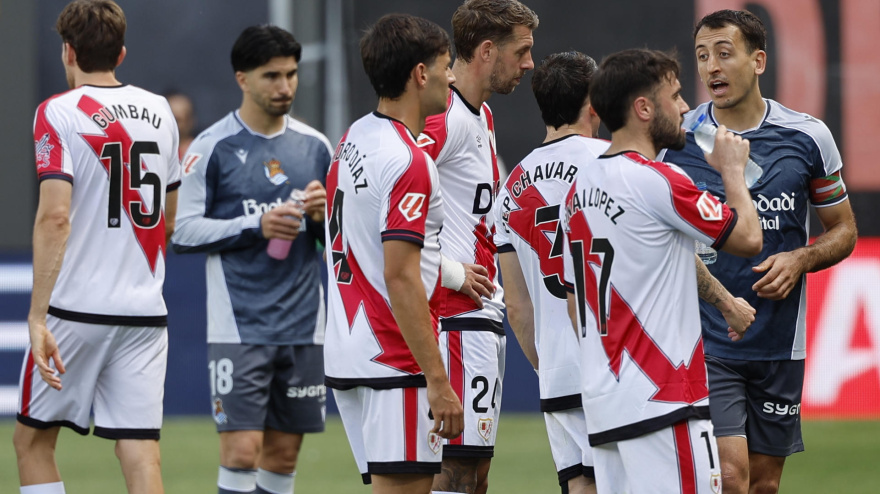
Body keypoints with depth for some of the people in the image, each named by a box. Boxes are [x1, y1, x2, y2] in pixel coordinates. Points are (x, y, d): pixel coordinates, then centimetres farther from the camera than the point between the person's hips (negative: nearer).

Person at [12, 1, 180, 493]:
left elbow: (55, 217, -18)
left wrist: (39, 316, -19)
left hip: (76, 309, -4)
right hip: (145, 313, 4)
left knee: (33, 442, 12)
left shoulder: (59, 112, -7)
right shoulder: (159, 111, 10)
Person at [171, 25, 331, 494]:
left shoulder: (315, 146, 10)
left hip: (303, 327, 5)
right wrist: (255, 226, -17)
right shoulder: (213, 147, -3)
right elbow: (183, 230, -6)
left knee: (284, 454, 7)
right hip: (238, 327, -5)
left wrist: (322, 215, -6)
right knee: (242, 451, -12)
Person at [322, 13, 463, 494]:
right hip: (396, 363, -9)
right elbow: (400, 279, -21)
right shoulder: (409, 163, -15)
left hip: (346, 357, 9)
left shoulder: (352, 140, 13)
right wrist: (438, 381, -21)